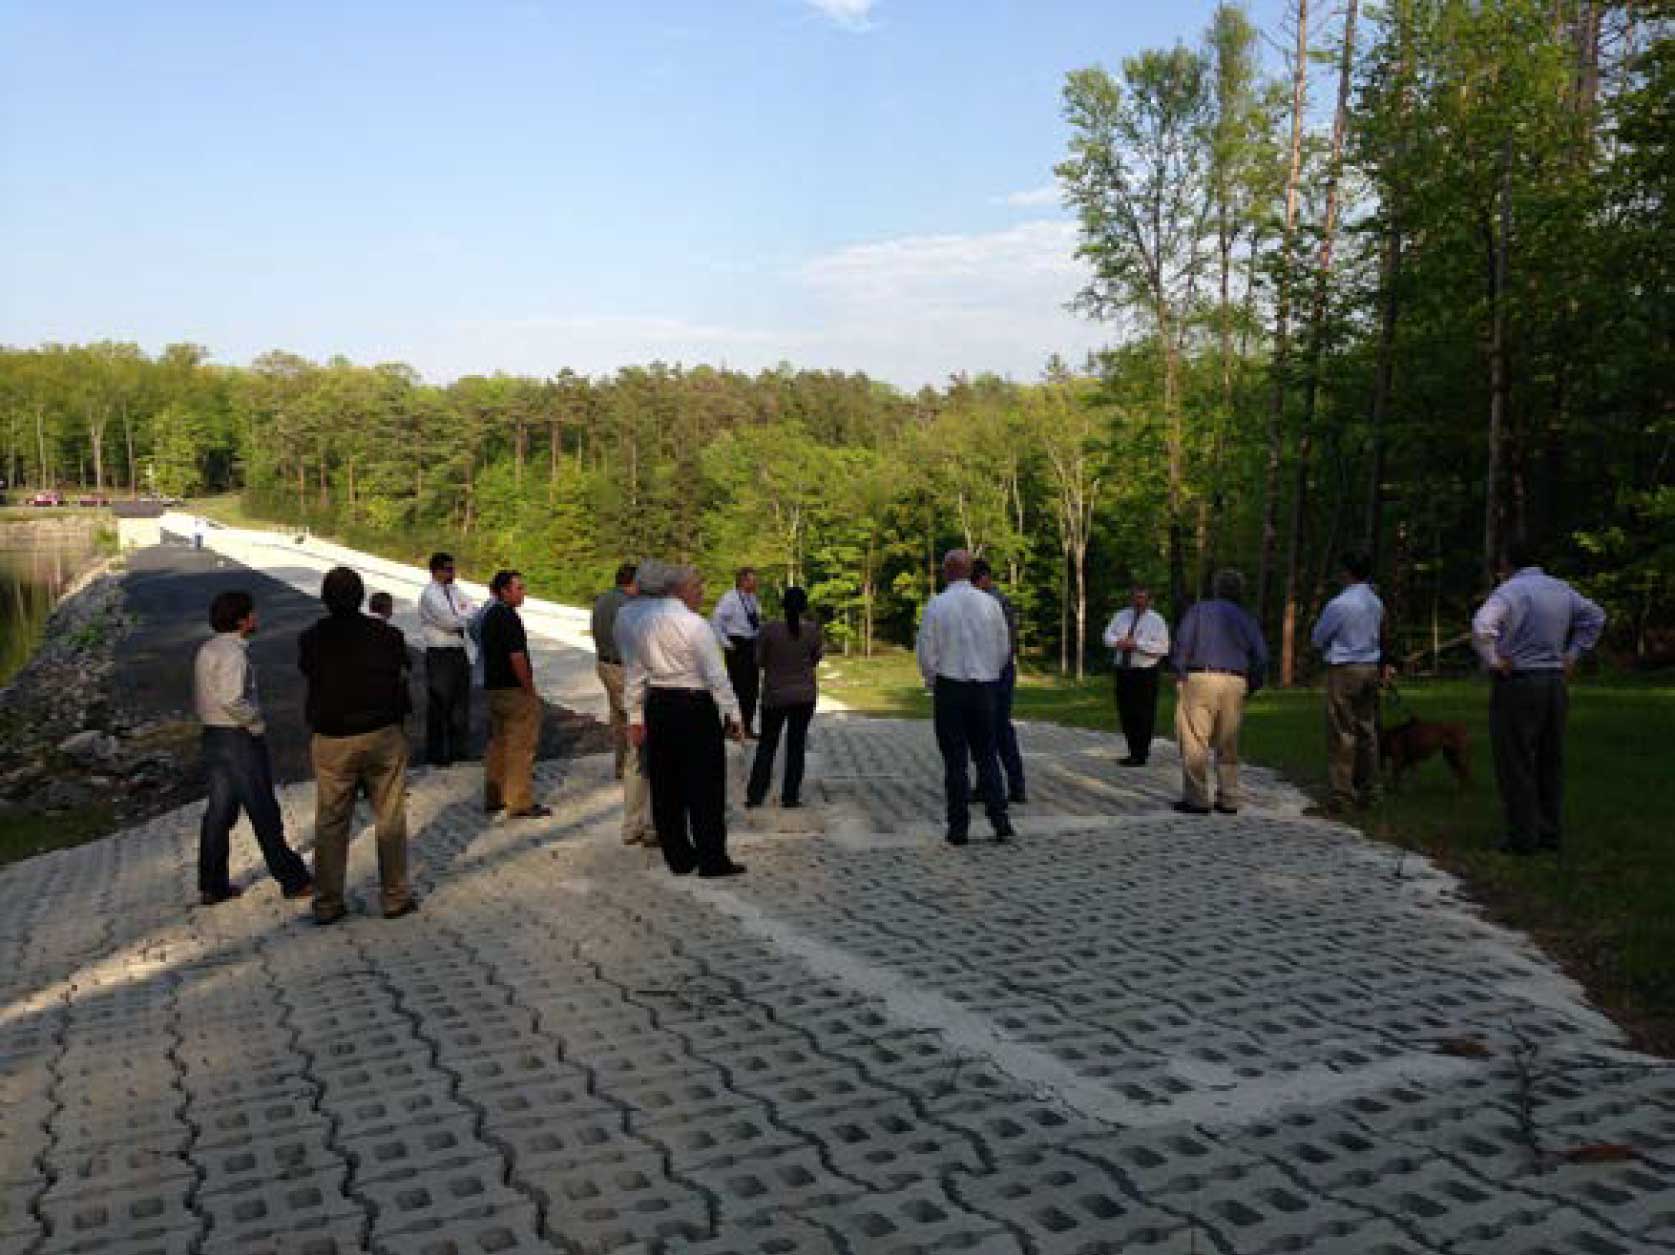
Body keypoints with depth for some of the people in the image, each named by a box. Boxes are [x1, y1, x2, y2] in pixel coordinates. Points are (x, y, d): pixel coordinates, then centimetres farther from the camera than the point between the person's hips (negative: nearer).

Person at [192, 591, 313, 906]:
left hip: (213, 735, 9)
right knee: (264, 812, 2)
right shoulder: (233, 653, -19)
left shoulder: (206, 650, 10)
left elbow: (199, 699, 15)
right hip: (240, 738, -9)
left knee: (219, 810, 13)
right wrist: (256, 720, -14)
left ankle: (212, 886, 19)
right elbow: (231, 701, -30)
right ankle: (292, 880, 12)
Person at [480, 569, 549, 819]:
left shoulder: (490, 616, 12)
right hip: (514, 691, -10)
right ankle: (520, 804, -1)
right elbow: (517, 658, -22)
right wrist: (531, 691, -15)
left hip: (493, 688, 10)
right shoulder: (509, 617, -18)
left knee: (498, 743, 17)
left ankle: (494, 798, 23)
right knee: (520, 747, -4)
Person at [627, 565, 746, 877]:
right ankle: (712, 860, 5)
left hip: (657, 706, 7)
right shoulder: (694, 624, -12)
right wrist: (733, 715, -8)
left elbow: (635, 673, 12)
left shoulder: (645, 623, 8)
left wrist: (635, 718, 18)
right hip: (695, 707, -6)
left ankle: (678, 857, 20)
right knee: (705, 786, 1)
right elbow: (717, 675, -14)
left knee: (667, 785, 12)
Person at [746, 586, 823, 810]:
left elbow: (759, 659, -4)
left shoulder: (769, 629, -14)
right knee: (796, 745, 9)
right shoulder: (813, 630, -9)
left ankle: (754, 795, 11)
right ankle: (790, 796, 11)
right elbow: (815, 660, 3)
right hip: (804, 695, 1)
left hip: (774, 695, -1)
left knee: (767, 745, 11)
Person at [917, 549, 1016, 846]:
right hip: (984, 687, 3)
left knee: (955, 760, 3)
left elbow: (927, 653, -7)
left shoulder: (937, 605, -8)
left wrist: (932, 684, 9)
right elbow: (1004, 648, 7)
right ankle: (1000, 821, 4)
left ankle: (958, 828, 5)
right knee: (986, 755, 11)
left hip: (949, 687, -2)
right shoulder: (990, 603, 1)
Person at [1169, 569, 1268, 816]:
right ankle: (1228, 800, 13)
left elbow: (1183, 643, -5)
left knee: (1195, 741, -3)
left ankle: (1196, 799, -6)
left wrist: (1179, 674, 0)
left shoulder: (1199, 610, 7)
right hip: (1235, 682, 4)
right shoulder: (1246, 619, 16)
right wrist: (1251, 685, 19)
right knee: (1228, 744, 11)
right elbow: (1261, 656, 9)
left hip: (1200, 677, -4)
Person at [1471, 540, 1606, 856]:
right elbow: (1595, 617, 24)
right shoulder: (1561, 589, 9)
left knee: (1516, 765, 0)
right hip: (1555, 682, 7)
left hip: (1517, 684, -7)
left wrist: (1493, 661, -18)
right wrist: (1573, 653, 19)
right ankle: (1552, 833, 20)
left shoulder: (1511, 591, -14)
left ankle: (1523, 838, 2)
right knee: (1550, 762, 14)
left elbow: (1482, 626, -31)